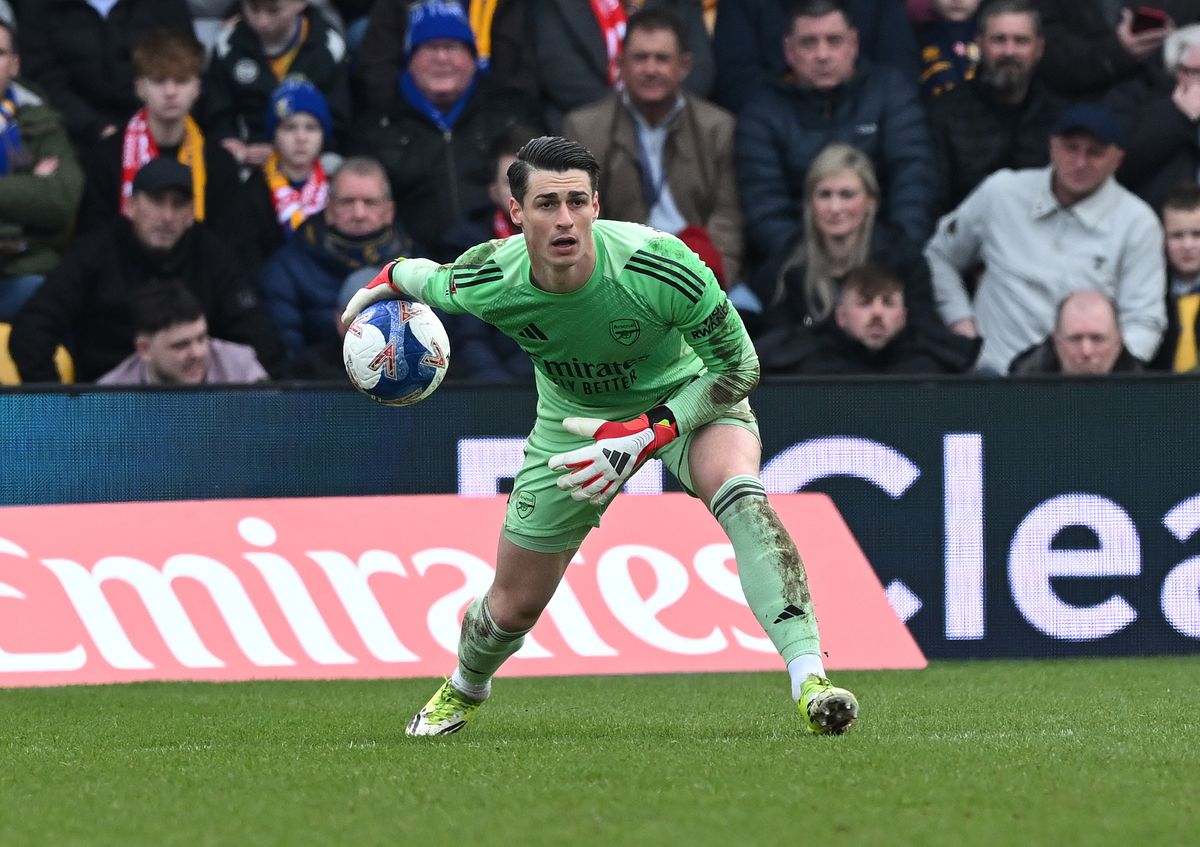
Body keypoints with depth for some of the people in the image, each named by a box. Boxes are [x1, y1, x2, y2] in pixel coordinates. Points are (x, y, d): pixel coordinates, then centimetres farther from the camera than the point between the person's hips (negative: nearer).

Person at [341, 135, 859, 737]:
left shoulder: (660, 266, -36)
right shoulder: (487, 282, -28)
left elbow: (739, 366, -24)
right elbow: (422, 278, -2)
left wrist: (645, 436, -33)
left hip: (684, 395, -2)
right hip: (573, 416, 3)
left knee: (741, 495, -36)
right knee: (513, 606, 9)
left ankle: (808, 679, -41)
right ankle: (463, 690, 45)